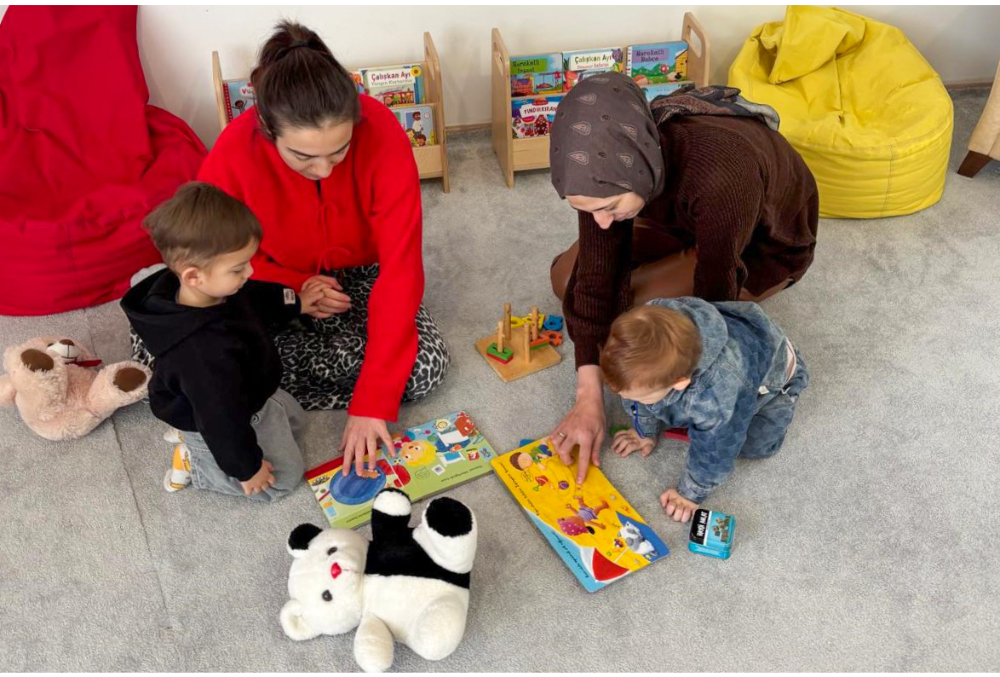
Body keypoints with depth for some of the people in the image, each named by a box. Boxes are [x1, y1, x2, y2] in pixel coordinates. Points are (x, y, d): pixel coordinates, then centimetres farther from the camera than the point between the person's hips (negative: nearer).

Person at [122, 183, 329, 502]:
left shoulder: (214, 288, -19)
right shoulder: (204, 353, -46)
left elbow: (253, 299, 8)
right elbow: (222, 420, -33)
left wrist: (293, 303, 8)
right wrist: (246, 466, -20)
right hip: (223, 419, -8)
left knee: (292, 418, 30)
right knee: (284, 476, 8)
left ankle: (197, 444, 20)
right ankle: (194, 464, 11)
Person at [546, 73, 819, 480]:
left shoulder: (719, 178, -46)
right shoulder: (609, 163, -28)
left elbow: (715, 293, -30)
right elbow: (596, 273, -21)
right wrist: (589, 398, -23)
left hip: (768, 242, -5)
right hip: (685, 218, 5)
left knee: (628, 312, -22)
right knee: (566, 278, -6)